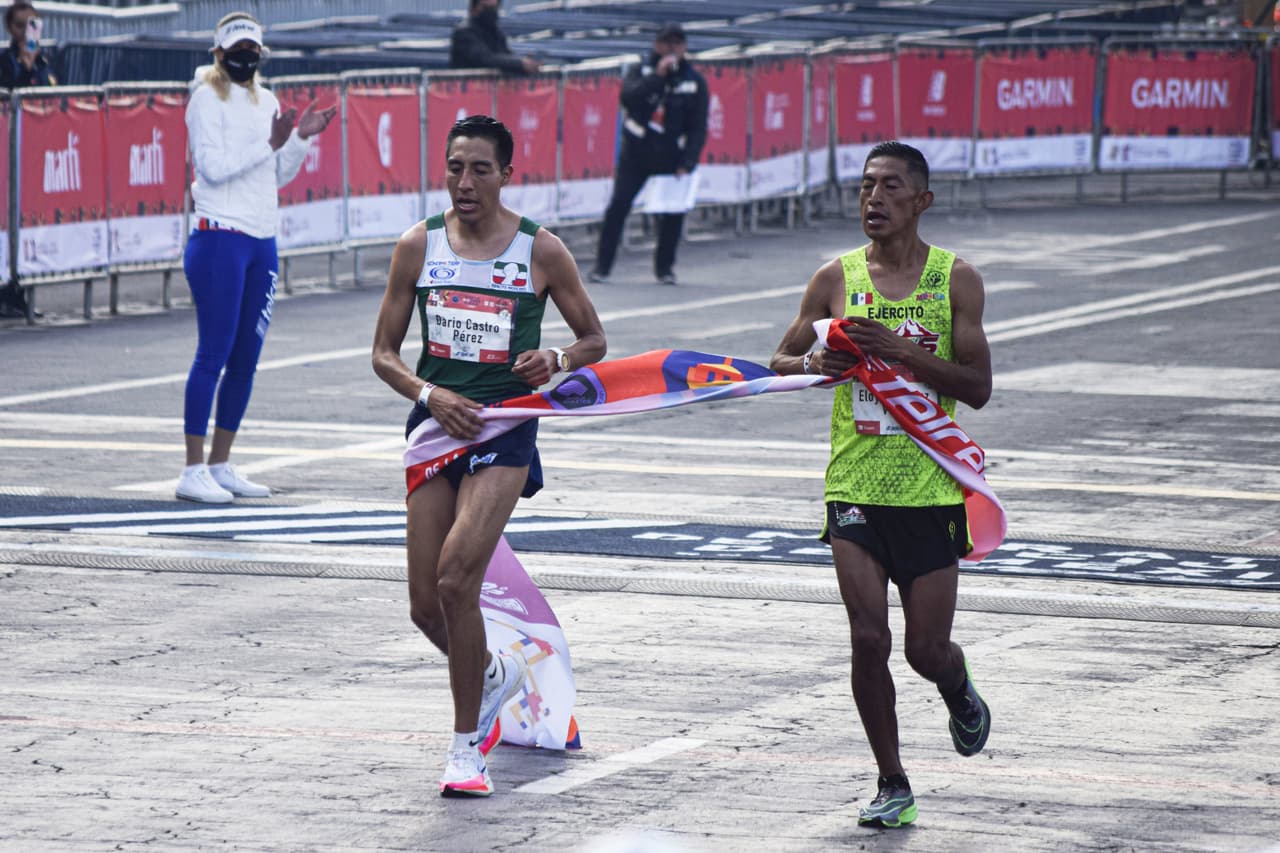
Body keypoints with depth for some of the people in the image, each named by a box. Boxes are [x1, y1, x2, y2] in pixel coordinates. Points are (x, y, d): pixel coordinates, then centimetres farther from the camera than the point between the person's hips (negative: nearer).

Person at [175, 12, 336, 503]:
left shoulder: (266, 102, 16)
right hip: (219, 237, -7)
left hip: (262, 241, 7)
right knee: (214, 353, -9)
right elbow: (213, 166, -14)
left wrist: (302, 138, 4)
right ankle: (193, 471, -6)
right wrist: (270, 144, -16)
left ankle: (220, 465, 14)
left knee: (245, 360, 7)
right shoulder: (207, 98, -4)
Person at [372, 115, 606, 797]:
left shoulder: (540, 251, -3)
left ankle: (466, 746, -7)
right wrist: (429, 394, -12)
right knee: (426, 605, 2)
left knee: (455, 578, -20)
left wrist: (555, 360, -14)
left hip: (505, 429, -3)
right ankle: (494, 674, 36)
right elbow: (384, 354, 7)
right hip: (437, 425, 3)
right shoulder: (419, 246, 3)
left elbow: (594, 340, 8)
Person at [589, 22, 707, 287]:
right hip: (635, 153, -1)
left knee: (673, 212, -4)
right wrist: (658, 76, -23)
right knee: (618, 207, -7)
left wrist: (687, 164, -10)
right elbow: (629, 97, -18)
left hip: (670, 158, 1)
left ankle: (664, 266, 14)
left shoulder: (695, 82, 2)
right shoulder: (642, 71, 2)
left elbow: (698, 128, 0)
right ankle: (602, 267, 0)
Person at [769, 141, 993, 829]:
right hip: (856, 484, 1)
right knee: (868, 638, -8)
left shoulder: (955, 280, 0)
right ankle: (892, 782, 6)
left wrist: (901, 350, -19)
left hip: (931, 489, -1)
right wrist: (815, 364, -14)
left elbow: (978, 388, -6)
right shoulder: (837, 278, 3)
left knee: (927, 649, -1)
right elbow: (779, 363, 10)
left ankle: (959, 691, 36)